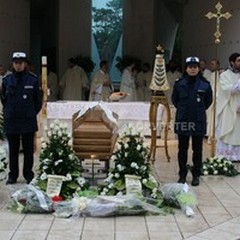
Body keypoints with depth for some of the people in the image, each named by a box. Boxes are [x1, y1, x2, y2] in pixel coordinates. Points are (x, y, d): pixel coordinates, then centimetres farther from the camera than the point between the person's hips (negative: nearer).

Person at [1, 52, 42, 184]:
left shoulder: (32, 80, -4)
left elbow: (38, 100, 4)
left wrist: (32, 112, 2)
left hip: (28, 121, -2)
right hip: (11, 122, 2)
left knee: (28, 150, 6)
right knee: (13, 150, 9)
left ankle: (28, 174, 17)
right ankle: (12, 175, 18)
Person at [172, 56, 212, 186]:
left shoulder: (205, 84, -3)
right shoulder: (179, 83, -1)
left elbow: (208, 101, 10)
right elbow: (174, 99, 13)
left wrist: (199, 110, 9)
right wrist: (183, 109, 10)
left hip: (199, 121, -1)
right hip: (183, 121, 1)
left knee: (197, 149, 7)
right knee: (182, 149, 8)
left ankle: (196, 175, 18)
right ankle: (182, 174, 19)